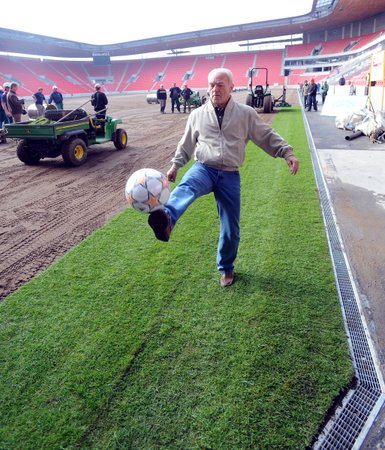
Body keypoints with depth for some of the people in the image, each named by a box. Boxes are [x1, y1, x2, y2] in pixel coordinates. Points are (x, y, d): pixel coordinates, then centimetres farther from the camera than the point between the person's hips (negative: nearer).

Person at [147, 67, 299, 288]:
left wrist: (288, 153, -2)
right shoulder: (198, 114, 7)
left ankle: (226, 268, 25)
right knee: (186, 187, -38)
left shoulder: (246, 113, 3)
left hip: (230, 176, 0)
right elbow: (186, 144, 18)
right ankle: (167, 219, -67)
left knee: (231, 229, 3)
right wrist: (175, 165, 17)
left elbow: (268, 136, 8)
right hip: (203, 169, 0)